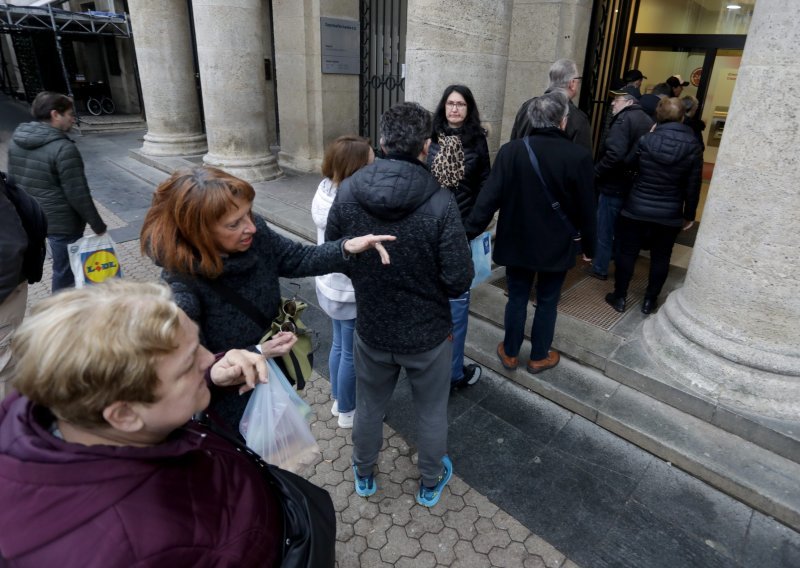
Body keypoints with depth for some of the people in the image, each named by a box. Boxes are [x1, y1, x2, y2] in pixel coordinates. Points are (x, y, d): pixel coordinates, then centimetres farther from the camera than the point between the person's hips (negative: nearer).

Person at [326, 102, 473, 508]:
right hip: (428, 334, -2)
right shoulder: (440, 203, -24)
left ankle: (364, 475, 49)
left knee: (368, 406, 26)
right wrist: (428, 279, 0)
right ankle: (430, 484, 45)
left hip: (371, 329, 3)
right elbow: (459, 281, -21)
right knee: (432, 413, 22)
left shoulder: (347, 192, -14)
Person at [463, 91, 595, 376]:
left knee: (517, 298, 16)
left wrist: (469, 230, -9)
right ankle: (539, 357, 31)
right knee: (547, 302, 15)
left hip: (517, 242, 1)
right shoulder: (579, 156, -13)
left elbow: (490, 197, -15)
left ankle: (510, 353, 30)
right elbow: (586, 208, -6)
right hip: (556, 245, -1)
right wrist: (589, 244, 8)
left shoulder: (511, 151, -12)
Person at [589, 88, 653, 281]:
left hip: (615, 185, -9)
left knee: (604, 228, 3)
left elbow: (614, 154, -29)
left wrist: (594, 173, -18)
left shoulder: (624, 119, -16)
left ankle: (599, 268, 12)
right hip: (634, 185, 9)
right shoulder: (647, 121, 14)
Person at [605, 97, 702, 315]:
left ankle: (619, 297, 19)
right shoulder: (694, 147, -6)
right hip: (670, 215, 1)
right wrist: (689, 215, 9)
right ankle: (649, 301, 23)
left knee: (627, 253, 11)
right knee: (660, 258, 14)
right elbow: (693, 186, -2)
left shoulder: (645, 140, -11)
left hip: (636, 209, -1)